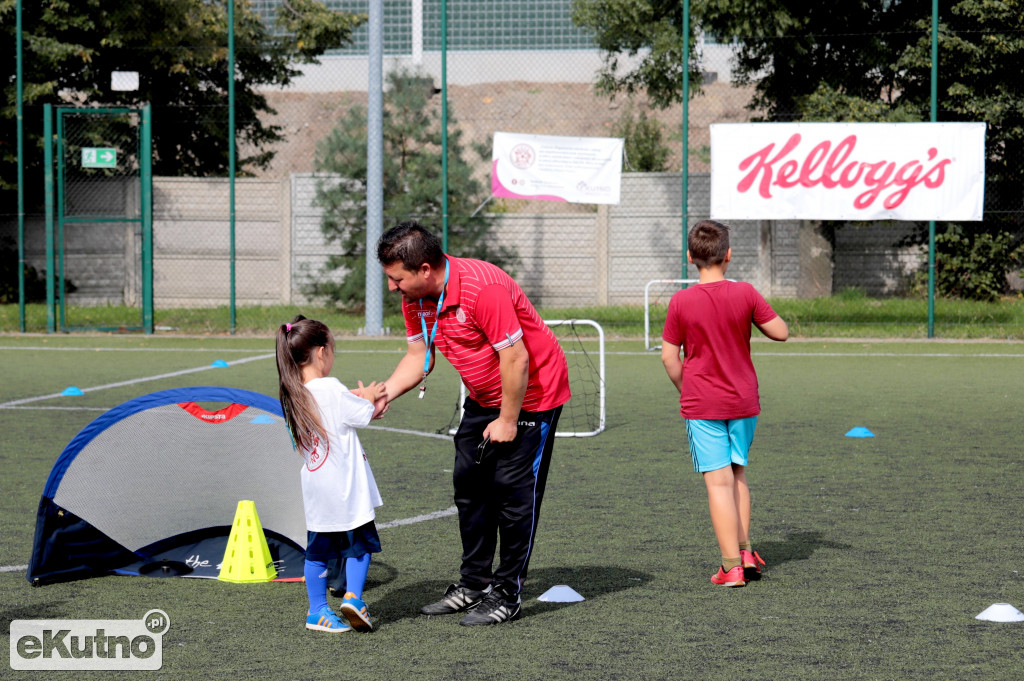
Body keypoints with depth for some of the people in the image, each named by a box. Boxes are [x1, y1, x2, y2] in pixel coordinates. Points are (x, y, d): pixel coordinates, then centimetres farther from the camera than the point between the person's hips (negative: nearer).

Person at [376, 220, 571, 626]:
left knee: (512, 487, -8)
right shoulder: (415, 297, -6)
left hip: (531, 393, -9)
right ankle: (473, 584, 17)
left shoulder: (482, 288, -32)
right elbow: (418, 356, 5)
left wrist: (508, 421, -20)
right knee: (468, 482, 8)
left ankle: (506, 594, -3)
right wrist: (382, 395, -10)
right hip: (483, 398, 9)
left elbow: (515, 358, -28)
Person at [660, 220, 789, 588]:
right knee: (738, 475, 19)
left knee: (719, 482, -3)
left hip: (702, 406, -2)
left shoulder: (681, 302, -9)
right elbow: (781, 332, 0)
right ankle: (745, 552, 17)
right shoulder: (745, 294, -7)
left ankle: (732, 566, -4)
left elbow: (669, 356, -4)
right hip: (744, 402, 2)